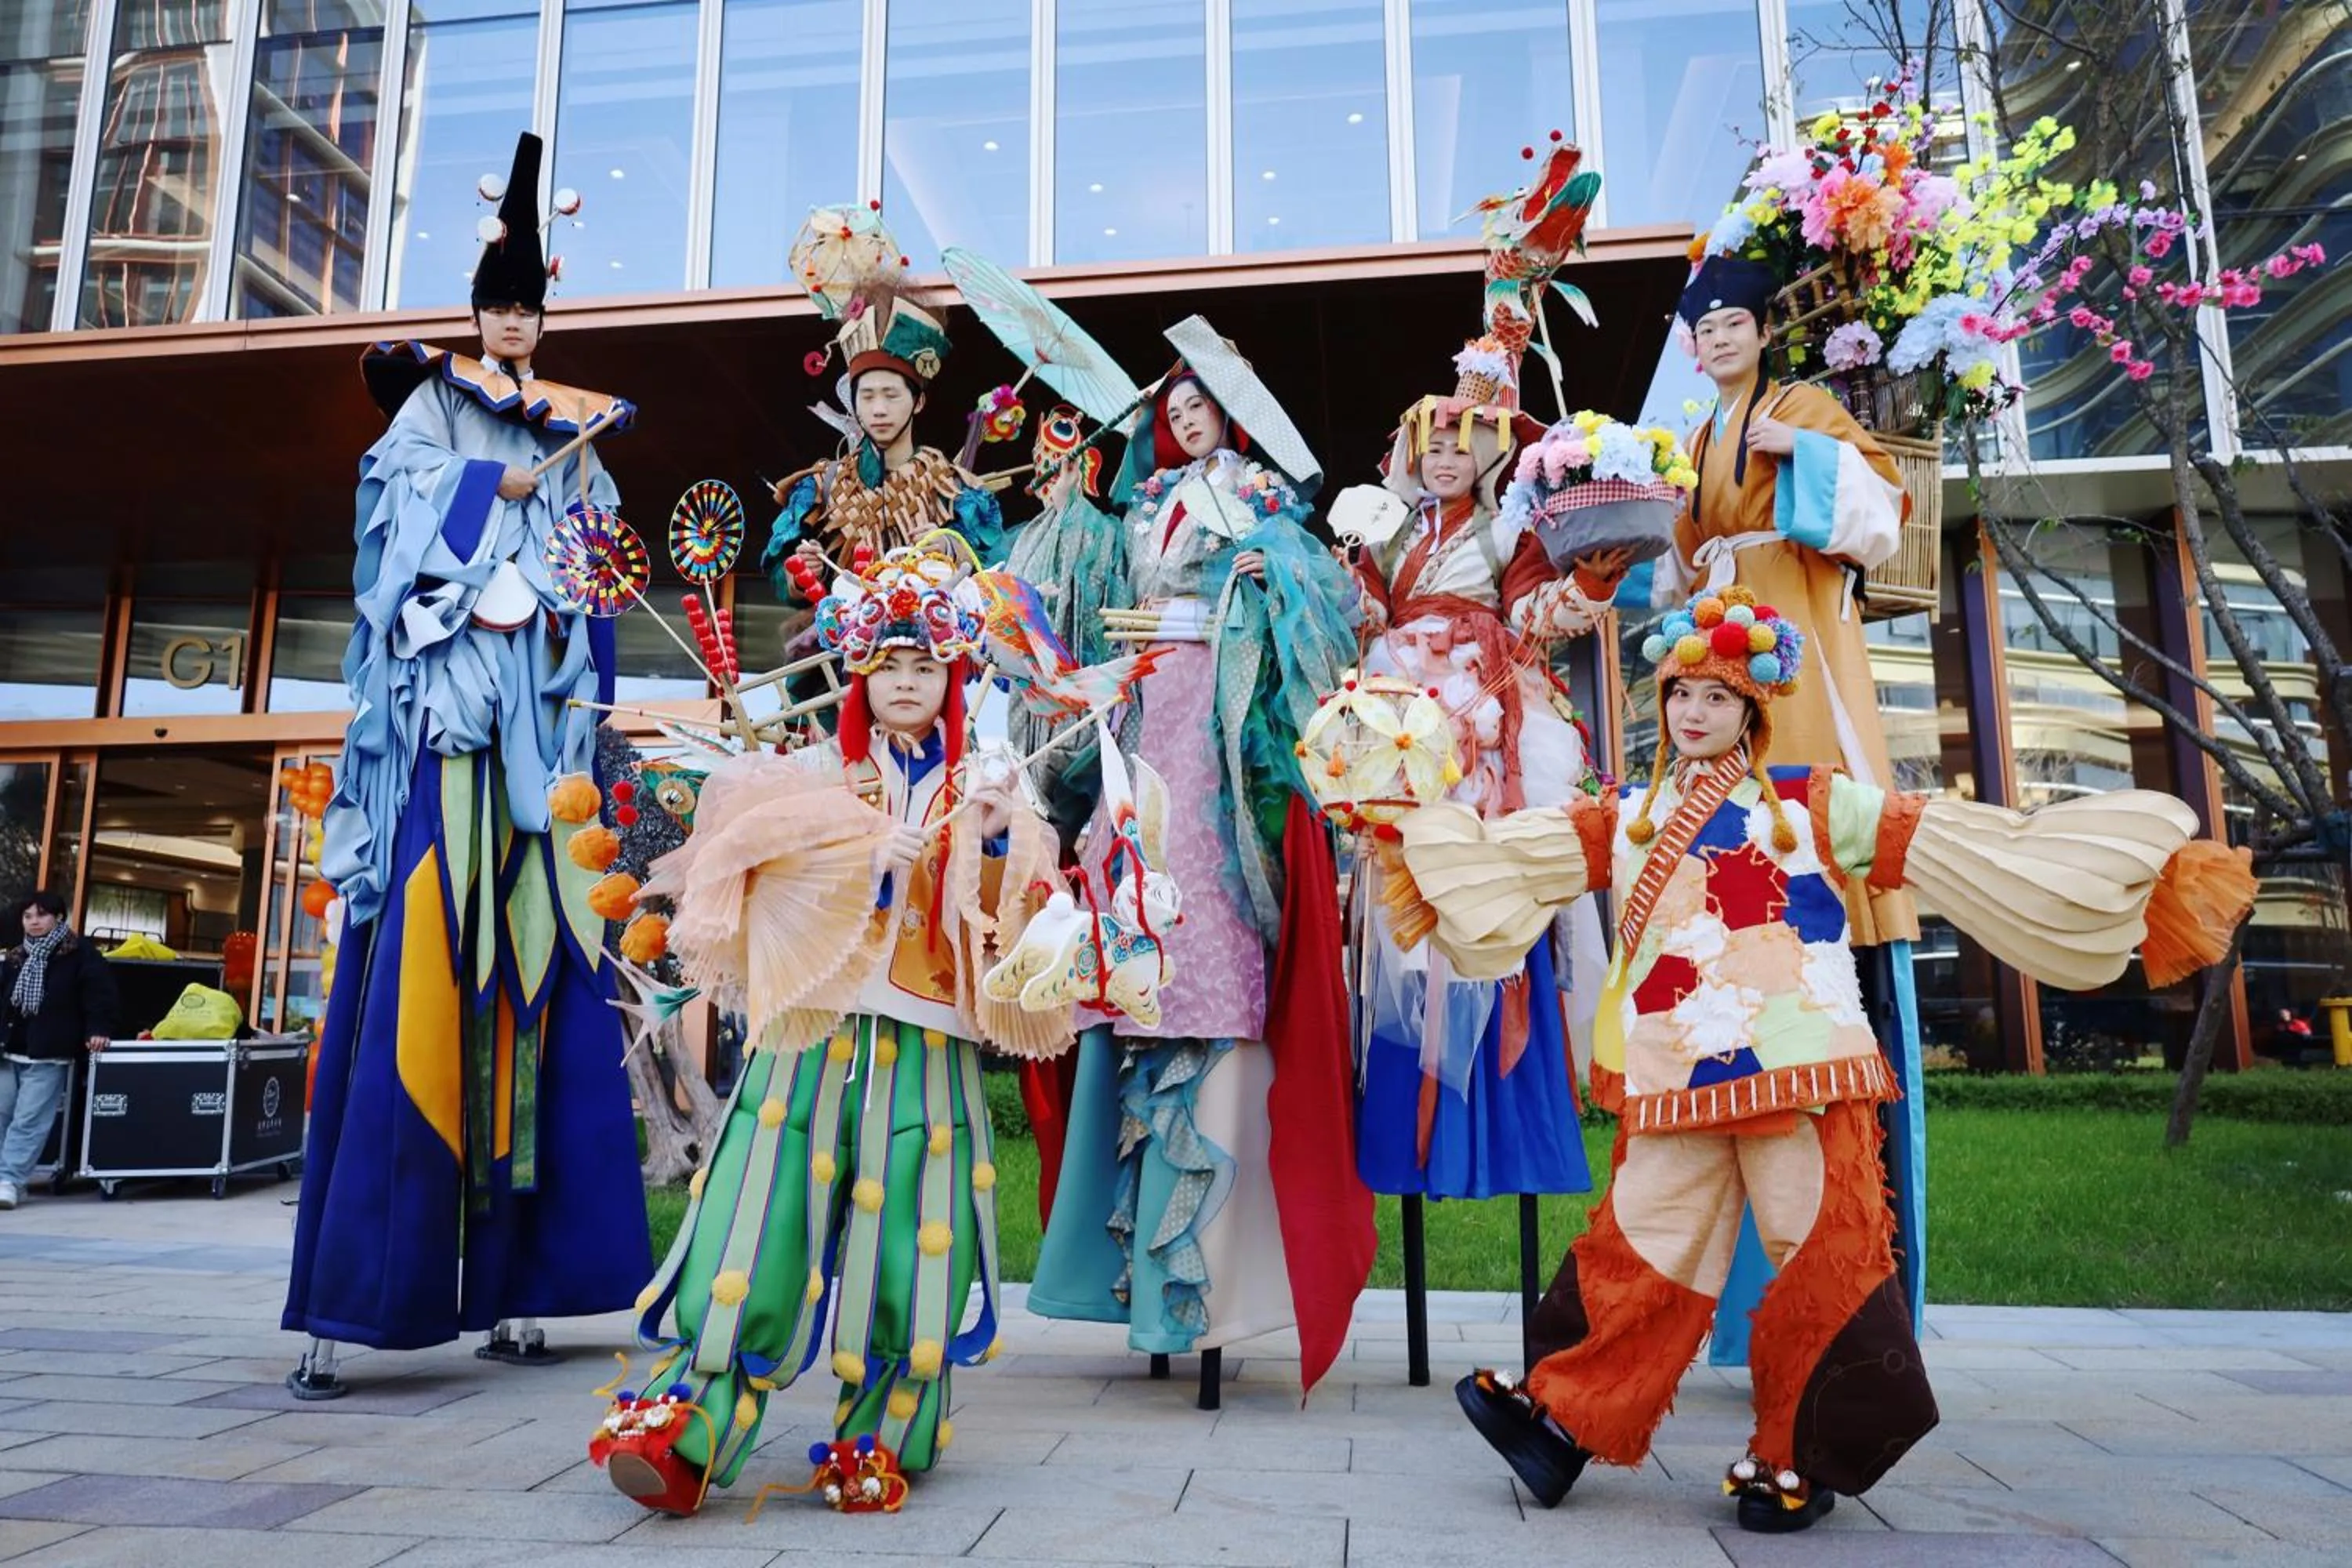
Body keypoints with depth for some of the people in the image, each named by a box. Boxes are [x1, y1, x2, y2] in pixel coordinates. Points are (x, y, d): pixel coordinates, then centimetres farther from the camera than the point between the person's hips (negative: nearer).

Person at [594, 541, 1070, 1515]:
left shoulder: (984, 789, 12)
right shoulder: (813, 775, 11)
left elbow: (1004, 926, 5)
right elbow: (760, 893, 8)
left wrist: (998, 842, -10)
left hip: (925, 1047, 0)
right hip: (810, 1033, 0)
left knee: (904, 1239, 0)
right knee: (760, 1224, -8)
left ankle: (880, 1437, 15)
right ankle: (685, 1434, -3)